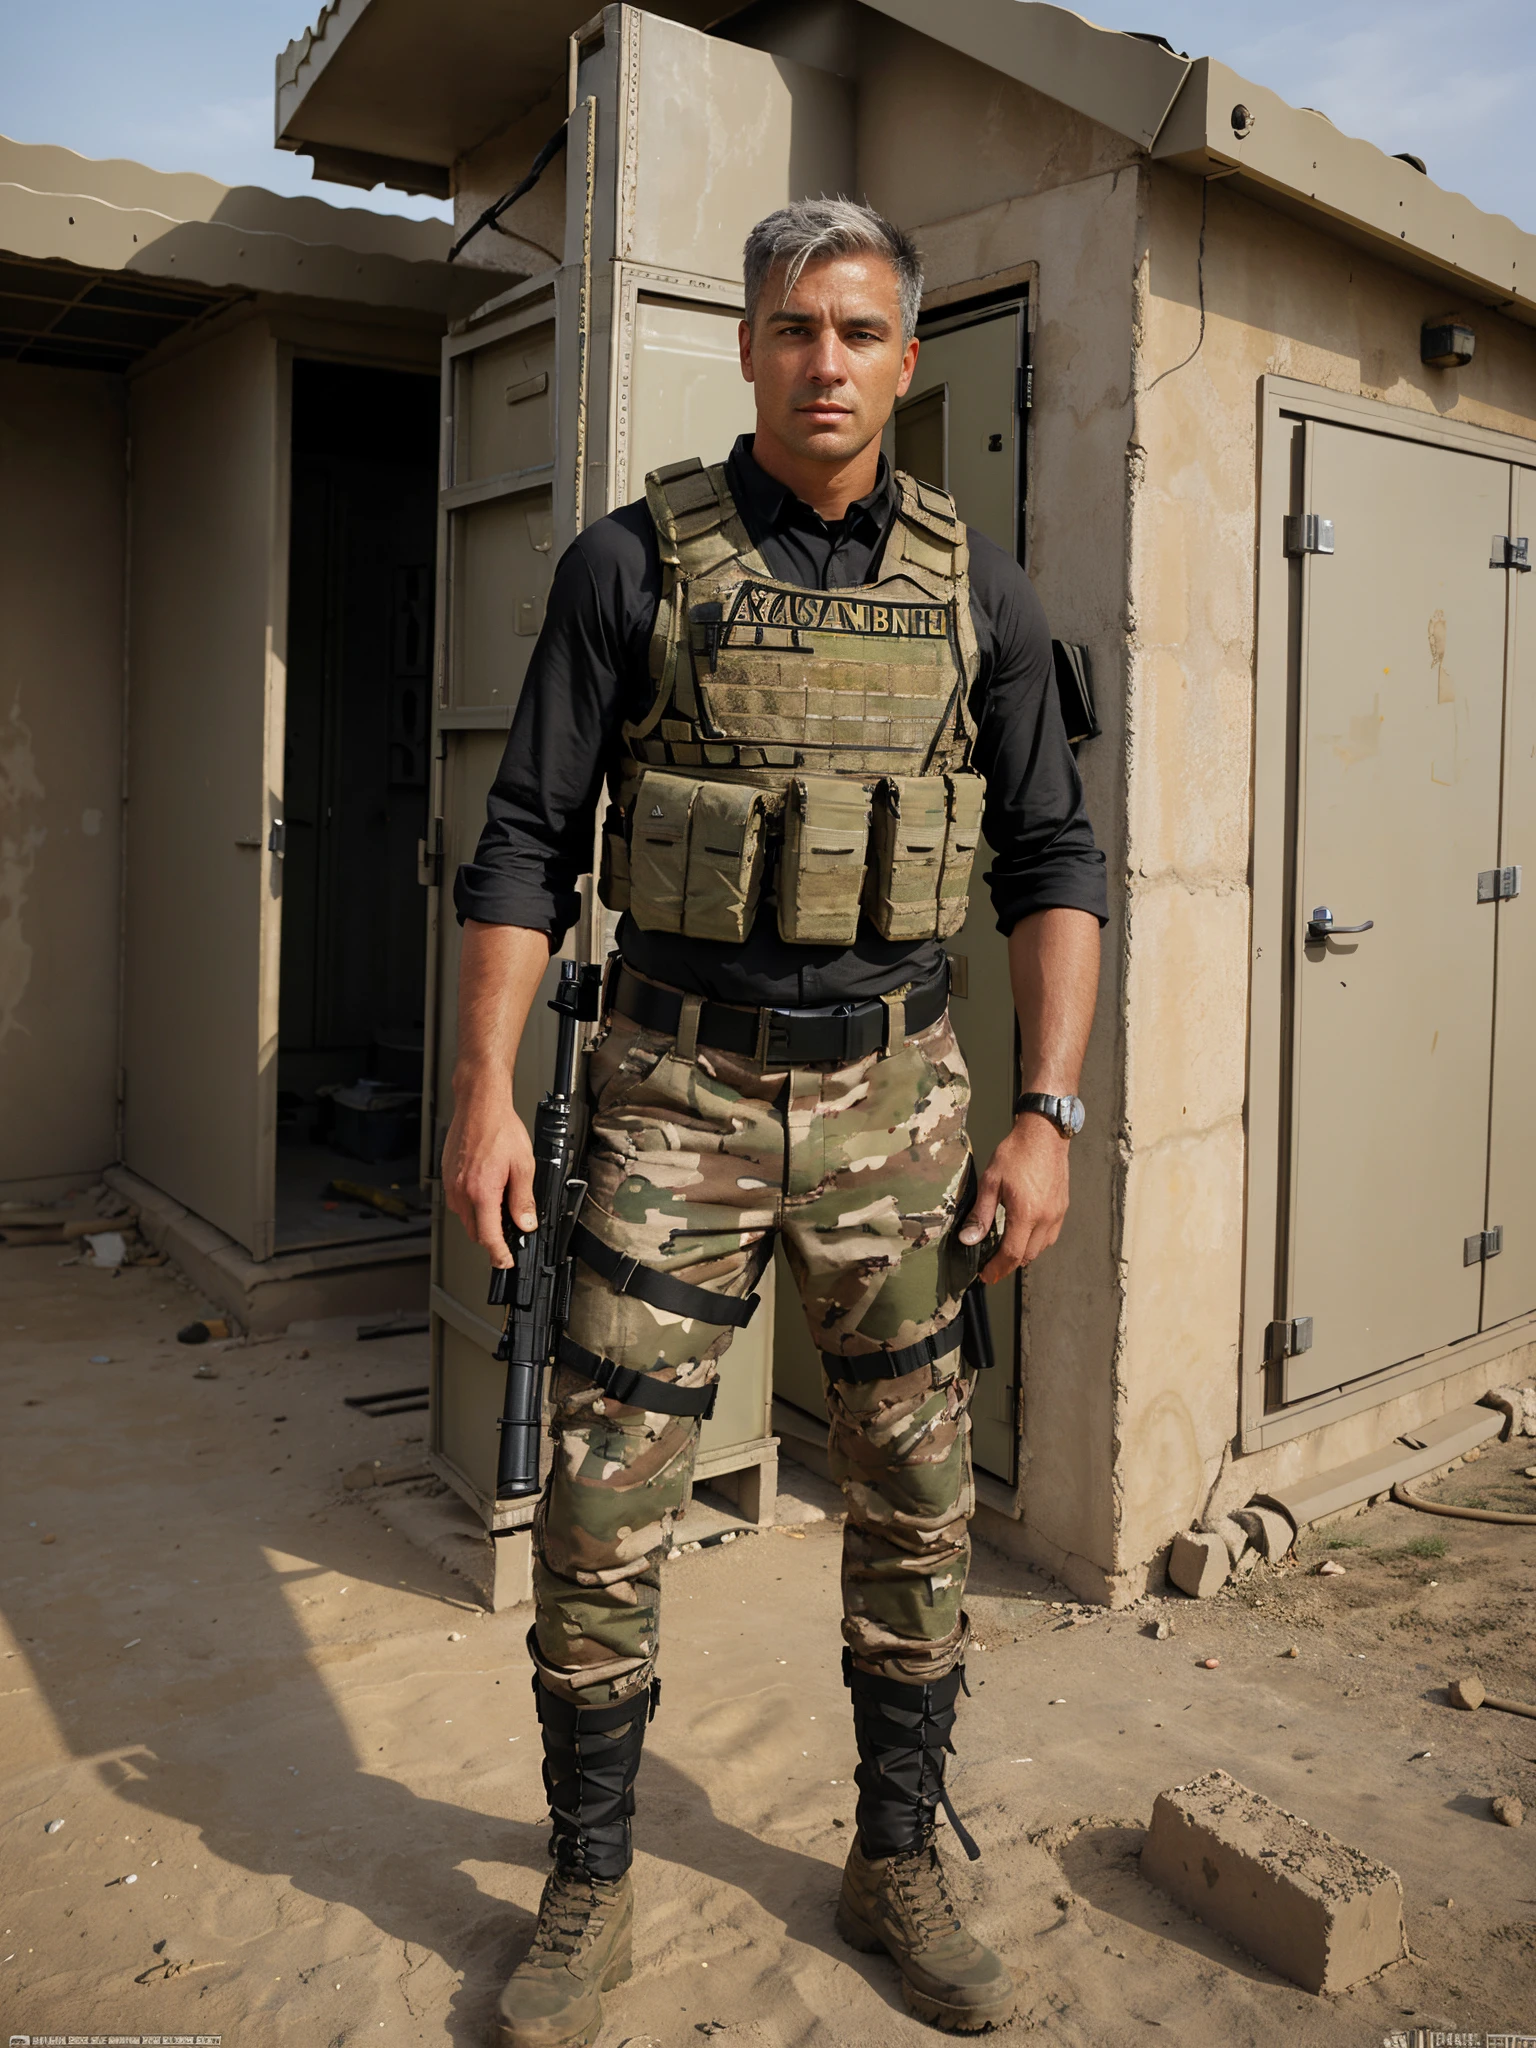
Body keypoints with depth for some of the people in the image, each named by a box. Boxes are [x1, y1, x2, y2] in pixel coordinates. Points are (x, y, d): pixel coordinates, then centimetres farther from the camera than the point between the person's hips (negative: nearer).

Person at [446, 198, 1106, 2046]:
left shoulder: (975, 589, 4)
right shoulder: (632, 563, -1)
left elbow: (1050, 858, 4)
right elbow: (528, 839, -1)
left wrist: (1049, 1116, -4)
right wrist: (485, 1095, -9)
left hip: (891, 1095, 2)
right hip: (677, 1088, -1)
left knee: (915, 1510, 10)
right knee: (600, 1514, 2)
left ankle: (898, 1864, 32)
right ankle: (589, 1892, 25)